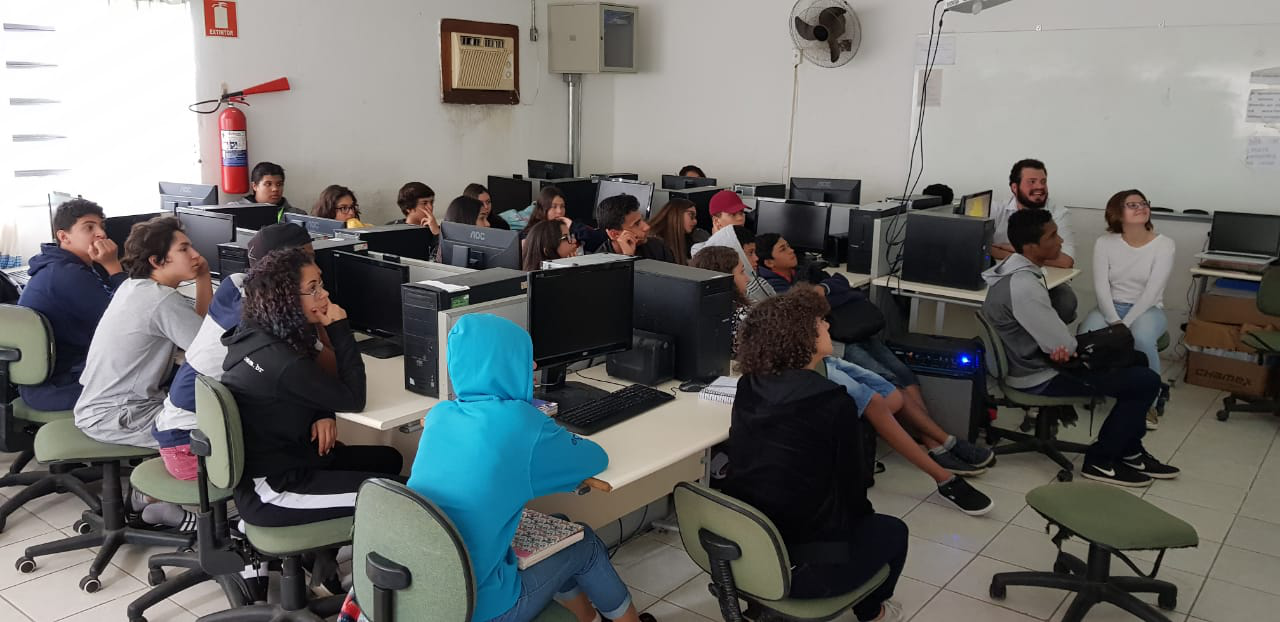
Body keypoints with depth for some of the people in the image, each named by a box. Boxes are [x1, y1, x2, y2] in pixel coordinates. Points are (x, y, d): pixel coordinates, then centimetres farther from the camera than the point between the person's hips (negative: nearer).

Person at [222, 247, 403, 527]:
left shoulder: (255, 334, 0)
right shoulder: (280, 362, -30)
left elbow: (312, 389, 13)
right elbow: (353, 398, -20)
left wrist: (323, 415, -10)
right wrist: (339, 327, -19)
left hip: (263, 461, 10)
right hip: (269, 491, -10)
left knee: (389, 459, 14)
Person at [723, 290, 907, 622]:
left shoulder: (747, 389, -2)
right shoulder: (834, 403, -19)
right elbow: (852, 486, -4)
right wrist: (862, 512, 16)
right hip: (799, 569, -6)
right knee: (892, 530, 24)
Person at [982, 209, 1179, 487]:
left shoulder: (1015, 270, 4)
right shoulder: (1023, 286, -29)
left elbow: (1048, 325, 9)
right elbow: (1064, 345, -26)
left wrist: (1060, 346, -13)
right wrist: (1065, 349, -2)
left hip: (1036, 360, 10)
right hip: (1040, 377, -10)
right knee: (1146, 381, -8)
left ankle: (1129, 451, 25)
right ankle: (1100, 461, 5)